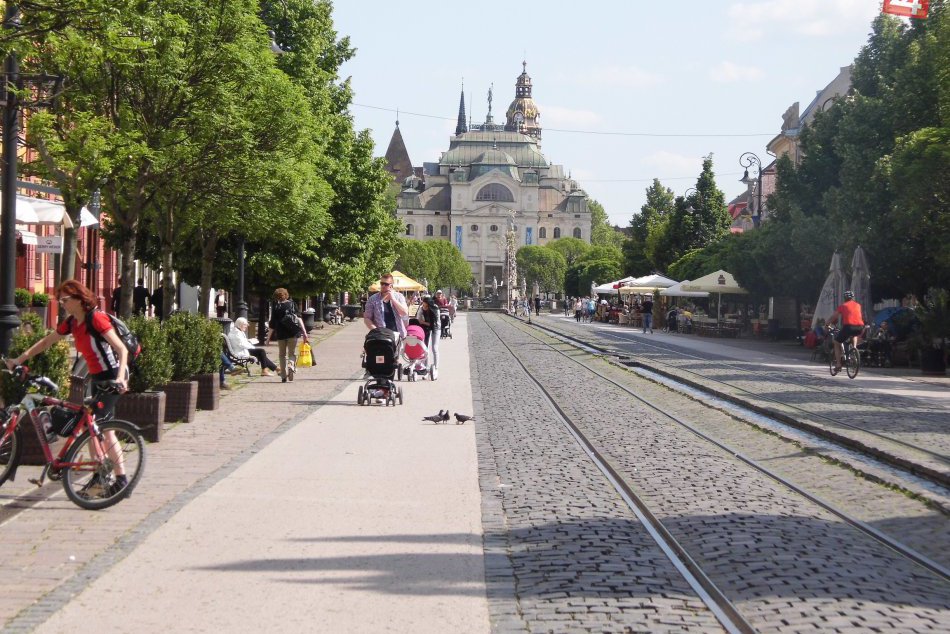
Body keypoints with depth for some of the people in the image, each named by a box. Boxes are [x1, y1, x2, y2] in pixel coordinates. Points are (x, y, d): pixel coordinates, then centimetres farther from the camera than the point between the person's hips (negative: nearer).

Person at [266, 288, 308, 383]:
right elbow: (299, 319, -4)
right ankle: (291, 366, -23)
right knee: (292, 353, 10)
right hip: (293, 333, 0)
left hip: (281, 334, 0)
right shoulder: (292, 304, 3)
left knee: (282, 354, 14)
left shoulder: (275, 307, 0)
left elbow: (272, 325, -1)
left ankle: (284, 376, 9)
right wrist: (305, 334, -5)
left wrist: (268, 338, 7)